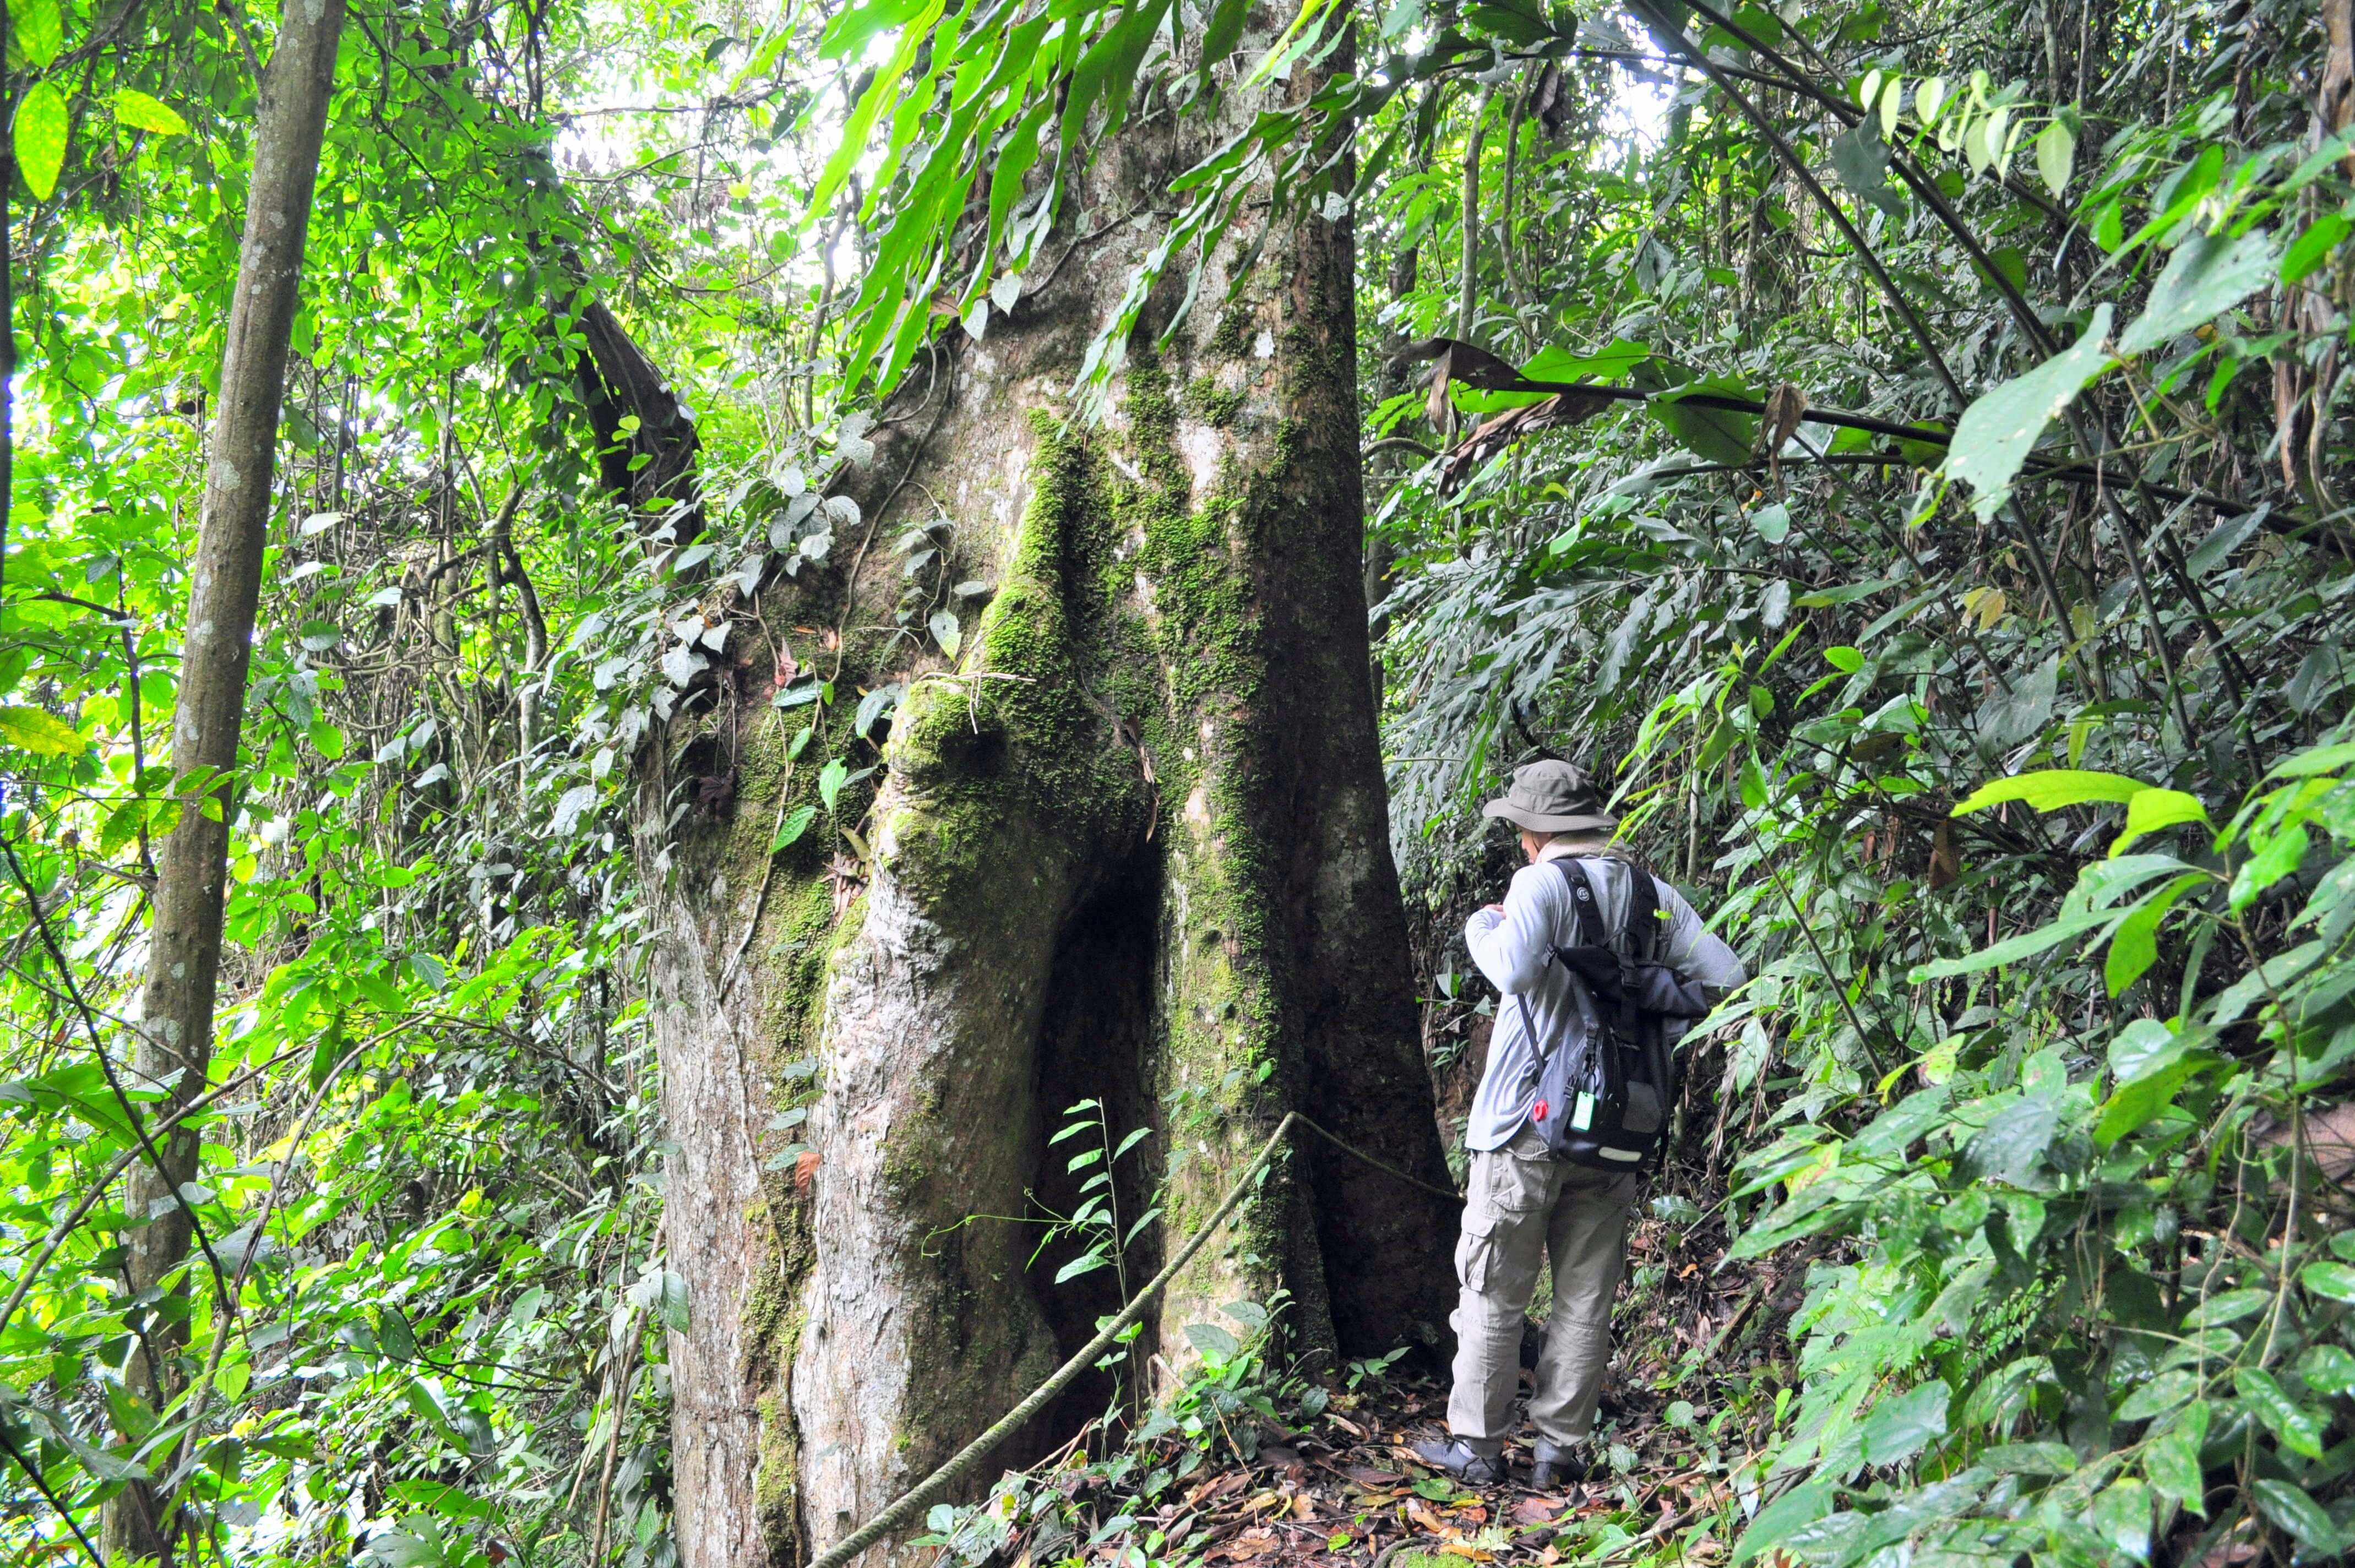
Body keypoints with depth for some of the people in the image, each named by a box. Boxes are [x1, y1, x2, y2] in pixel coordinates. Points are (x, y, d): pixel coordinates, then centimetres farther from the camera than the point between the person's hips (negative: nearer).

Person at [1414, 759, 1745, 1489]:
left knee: (1495, 1292, 6)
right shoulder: (1651, 893, 6)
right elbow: (1725, 975, 1)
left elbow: (1514, 969, -28)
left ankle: (1477, 1443, 12)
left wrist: (1482, 925, -8)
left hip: (1527, 1120, -4)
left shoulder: (1542, 884, -10)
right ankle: (1562, 1448, 14)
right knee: (1585, 1298, 11)